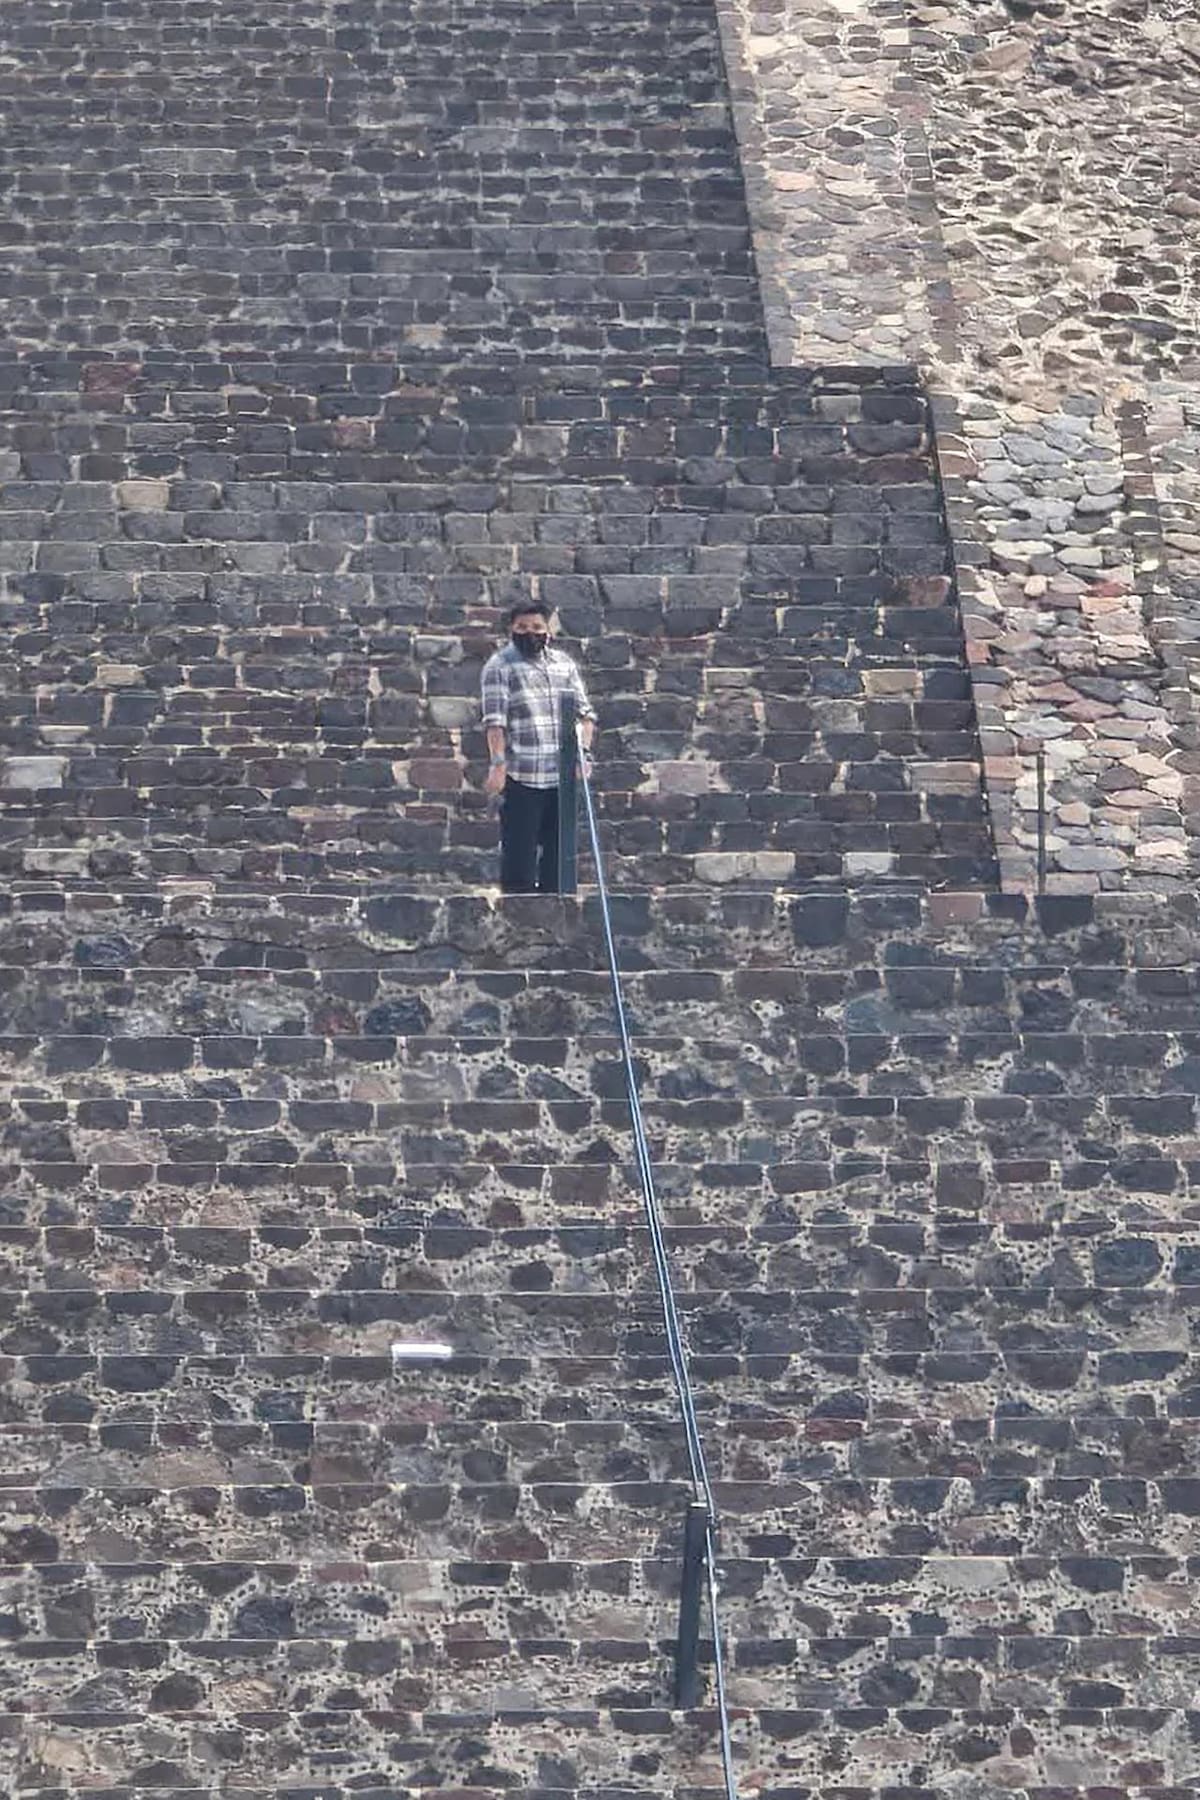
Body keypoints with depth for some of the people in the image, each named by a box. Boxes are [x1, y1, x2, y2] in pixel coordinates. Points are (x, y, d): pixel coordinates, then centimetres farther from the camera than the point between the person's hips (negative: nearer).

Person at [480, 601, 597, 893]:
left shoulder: (564, 662, 15)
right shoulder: (499, 666, -1)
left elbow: (585, 711, 13)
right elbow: (494, 721, -10)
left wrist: (583, 750, -3)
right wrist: (498, 765, -20)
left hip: (563, 775, 5)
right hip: (521, 776, -5)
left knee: (557, 851, 12)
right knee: (520, 854, -2)